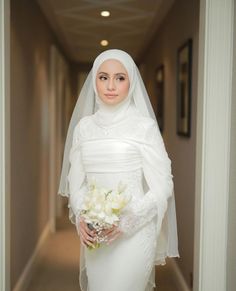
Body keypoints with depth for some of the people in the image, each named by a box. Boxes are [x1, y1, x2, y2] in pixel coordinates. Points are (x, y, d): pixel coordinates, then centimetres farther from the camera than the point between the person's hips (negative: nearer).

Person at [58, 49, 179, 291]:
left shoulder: (144, 126, -9)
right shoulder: (84, 125, 4)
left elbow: (161, 187, -7)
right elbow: (76, 180, 9)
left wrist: (127, 220, -18)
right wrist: (81, 217, -8)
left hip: (134, 232, -4)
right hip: (94, 234, 4)